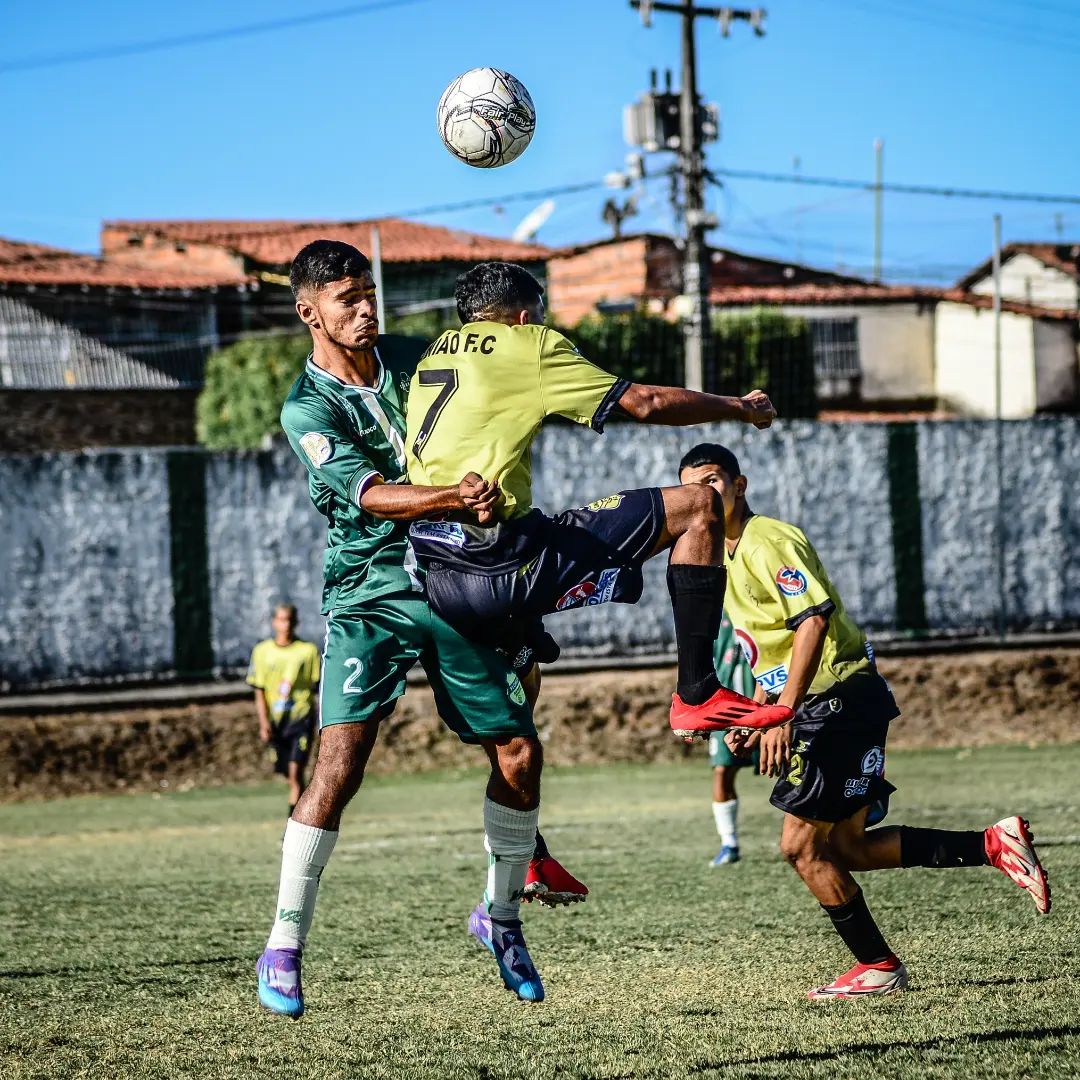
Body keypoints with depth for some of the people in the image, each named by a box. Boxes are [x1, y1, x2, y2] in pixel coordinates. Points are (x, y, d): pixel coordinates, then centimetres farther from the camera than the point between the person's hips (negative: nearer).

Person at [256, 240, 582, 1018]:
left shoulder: (414, 359, 8)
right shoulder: (307, 408, -8)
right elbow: (369, 493, -21)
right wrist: (454, 499, -34)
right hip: (369, 596, -5)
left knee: (519, 751, 2)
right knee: (341, 763, -18)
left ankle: (502, 915, 24)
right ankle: (284, 948, -8)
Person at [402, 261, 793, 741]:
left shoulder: (435, 353, 20)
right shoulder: (527, 343, 0)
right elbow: (646, 402, 4)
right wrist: (741, 408, 17)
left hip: (441, 583, 8)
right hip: (500, 562, -8)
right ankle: (697, 696, -2)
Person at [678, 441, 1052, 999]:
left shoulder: (766, 540, -12)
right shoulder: (728, 557, 18)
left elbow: (813, 620, -23)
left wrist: (783, 714, -26)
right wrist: (757, 718, 16)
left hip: (841, 699, -10)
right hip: (820, 708, 10)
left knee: (803, 845, -7)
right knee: (843, 846, 8)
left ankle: (878, 968, 3)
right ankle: (992, 844, 9)